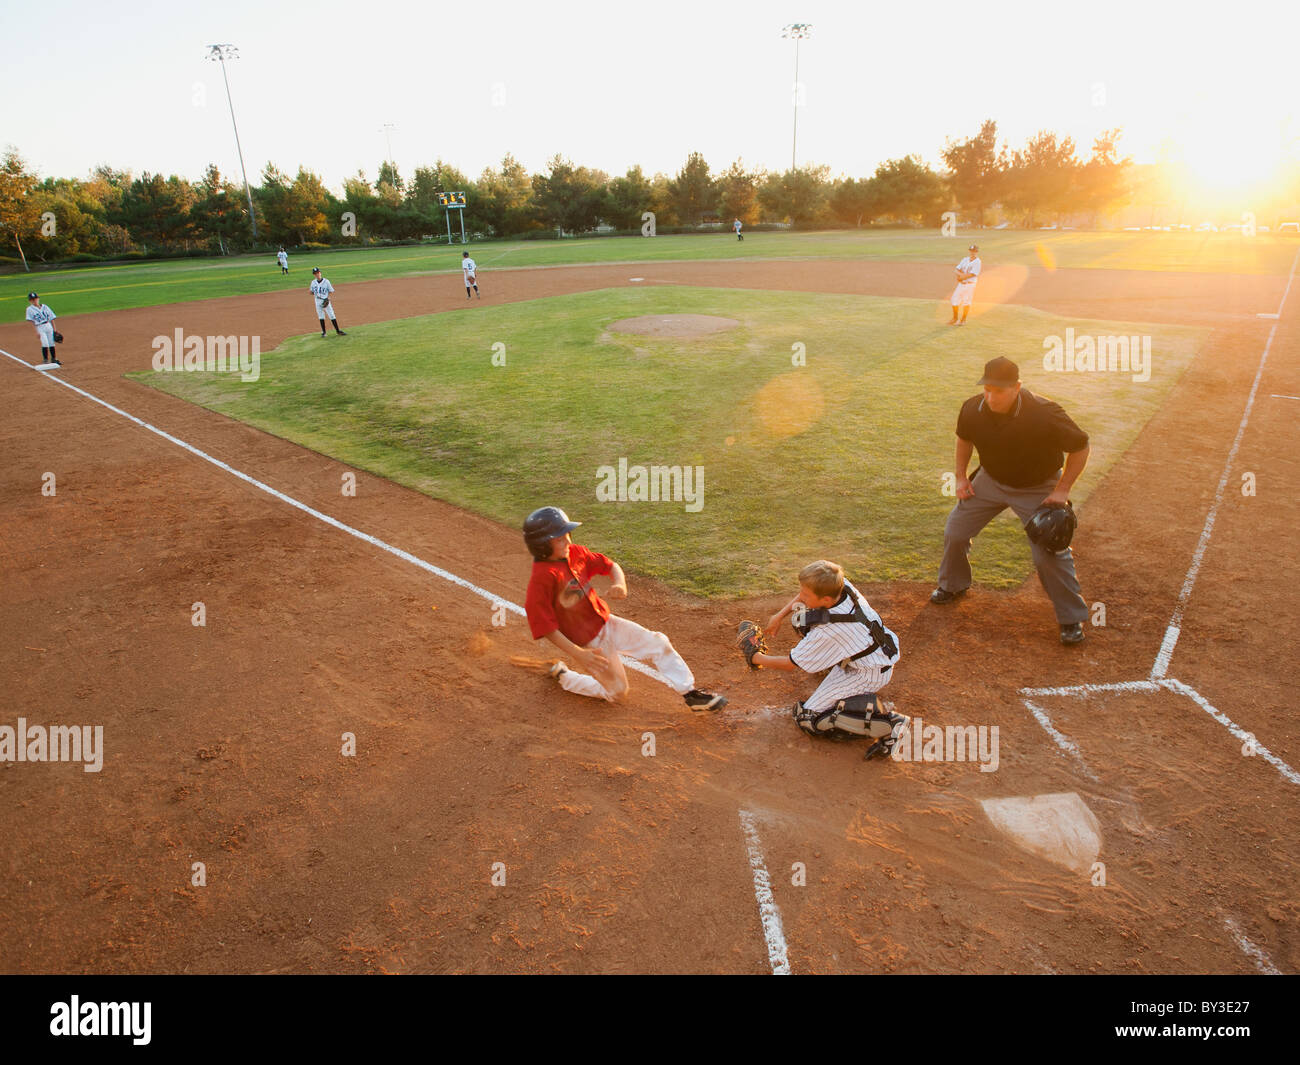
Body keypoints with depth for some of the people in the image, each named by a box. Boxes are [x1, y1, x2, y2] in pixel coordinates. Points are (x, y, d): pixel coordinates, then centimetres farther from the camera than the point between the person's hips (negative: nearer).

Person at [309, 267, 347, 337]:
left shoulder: (326, 281, -6)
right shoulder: (313, 282, 3)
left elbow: (330, 291, -1)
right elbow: (312, 291, 12)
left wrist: (328, 298, -12)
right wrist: (312, 294, -11)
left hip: (325, 300, -3)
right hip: (318, 301, 3)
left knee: (331, 315, -3)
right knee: (321, 316, 7)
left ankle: (338, 331, 3)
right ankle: (323, 332, 16)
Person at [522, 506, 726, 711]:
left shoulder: (574, 552, -5)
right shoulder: (542, 577, -26)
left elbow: (609, 565, 7)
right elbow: (544, 626, -27)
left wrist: (619, 584, -16)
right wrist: (579, 654, -29)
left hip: (606, 623, 7)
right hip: (587, 643, -6)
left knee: (657, 643, -2)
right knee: (616, 691, 10)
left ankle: (690, 693, 10)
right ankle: (561, 675, 27)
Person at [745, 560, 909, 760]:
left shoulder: (826, 630, -34)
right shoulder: (841, 585, -17)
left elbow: (790, 664, -19)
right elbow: (806, 595, 7)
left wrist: (758, 658, -4)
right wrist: (779, 616, 3)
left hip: (870, 675, -8)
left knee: (808, 718, -9)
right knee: (801, 617, 6)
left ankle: (887, 722, -13)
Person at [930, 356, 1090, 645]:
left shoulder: (1045, 414, -31)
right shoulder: (972, 409, -18)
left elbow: (1080, 446, -16)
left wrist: (1062, 490, -18)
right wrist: (961, 476, 3)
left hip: (1038, 489, -4)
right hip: (991, 480, 5)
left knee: (1049, 553, -11)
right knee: (955, 532, 6)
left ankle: (1072, 619, 10)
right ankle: (953, 586, 34)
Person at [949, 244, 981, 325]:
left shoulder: (977, 262, -9)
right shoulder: (965, 260, 10)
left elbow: (972, 274, -17)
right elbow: (957, 270, 6)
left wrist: (961, 277, -12)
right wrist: (961, 274, -14)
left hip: (970, 284, -5)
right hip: (961, 284, 6)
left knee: (966, 302, 0)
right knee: (954, 300, 3)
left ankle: (963, 320, 14)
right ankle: (955, 319, 19)